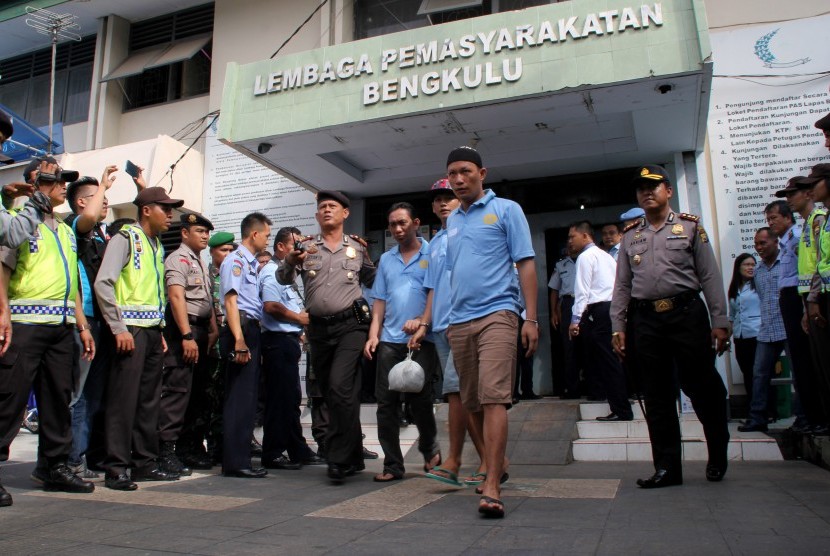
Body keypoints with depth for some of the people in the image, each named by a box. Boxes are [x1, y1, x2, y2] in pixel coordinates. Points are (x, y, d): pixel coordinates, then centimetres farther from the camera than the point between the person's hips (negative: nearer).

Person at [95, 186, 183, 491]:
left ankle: (145, 463, 17)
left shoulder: (157, 246, 19)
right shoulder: (126, 238, -4)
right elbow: (102, 283, -13)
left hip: (153, 331, 8)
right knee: (124, 400, -6)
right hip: (131, 330, -8)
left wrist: (160, 330, 14)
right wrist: (119, 329, -17)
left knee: (149, 400, 9)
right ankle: (116, 468, 2)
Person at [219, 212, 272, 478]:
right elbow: (231, 301, -17)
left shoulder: (252, 263, 21)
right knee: (240, 397, -8)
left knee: (247, 397, 12)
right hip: (242, 329, -10)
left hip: (252, 330, 10)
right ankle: (235, 462, -3)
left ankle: (239, 458, 19)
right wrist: (239, 340, -23)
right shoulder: (236, 260, -6)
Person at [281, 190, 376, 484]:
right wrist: (290, 261, -23)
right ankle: (354, 457, 24)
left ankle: (338, 458, -7)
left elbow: (373, 280, 18)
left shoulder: (357, 248, 9)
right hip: (319, 328, 3)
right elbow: (283, 279, -4)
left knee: (340, 386, -18)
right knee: (331, 394, 10)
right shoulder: (306, 246, 9)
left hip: (350, 325, -3)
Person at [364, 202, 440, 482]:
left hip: (422, 339, -4)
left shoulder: (432, 254, 2)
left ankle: (430, 450, 28)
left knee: (419, 400, 0)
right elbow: (380, 301, 15)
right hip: (389, 340, 4)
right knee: (386, 402, 1)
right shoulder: (386, 259, 16)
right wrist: (373, 335, 4)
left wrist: (422, 320, -19)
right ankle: (392, 464, 12)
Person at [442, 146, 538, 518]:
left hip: (496, 313, -6)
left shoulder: (505, 210, 4)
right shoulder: (450, 221, 19)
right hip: (458, 321, 6)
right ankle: (494, 466, 29)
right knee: (472, 403, 11)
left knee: (494, 397, -15)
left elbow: (525, 264, -1)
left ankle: (492, 488, -15)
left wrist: (531, 319, -9)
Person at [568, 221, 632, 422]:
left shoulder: (585, 256, -3)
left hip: (598, 311, -9)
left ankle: (621, 411, -4)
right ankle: (621, 408, 13)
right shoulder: (606, 255, 22)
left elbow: (582, 291, -11)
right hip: (614, 307, 9)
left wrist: (576, 320, -13)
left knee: (605, 361, -5)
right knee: (612, 360, 10)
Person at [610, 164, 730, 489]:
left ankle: (718, 456, 27)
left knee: (702, 386, 2)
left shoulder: (690, 226, 7)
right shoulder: (630, 236, 14)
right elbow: (622, 286, 12)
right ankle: (667, 467, 13)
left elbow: (710, 277, 3)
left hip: (687, 313, -2)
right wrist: (618, 327, 5)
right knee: (657, 395, 4)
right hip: (646, 320, 3)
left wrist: (720, 322, -4)